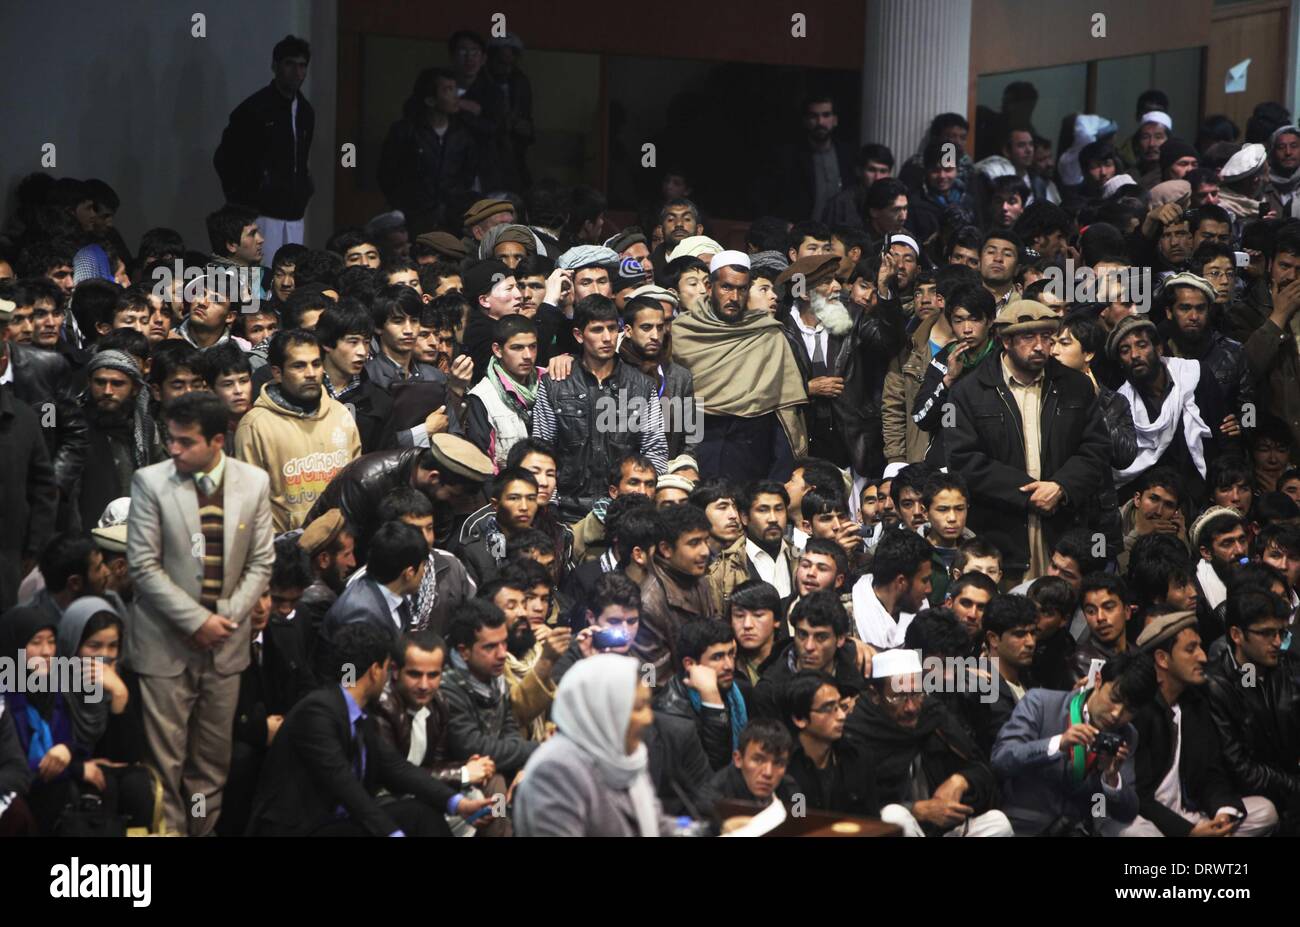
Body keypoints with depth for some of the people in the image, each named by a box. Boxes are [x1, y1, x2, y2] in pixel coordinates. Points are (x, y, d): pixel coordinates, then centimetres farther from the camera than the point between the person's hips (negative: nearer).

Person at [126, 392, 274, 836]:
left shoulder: (255, 483, -1)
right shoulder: (150, 482, -8)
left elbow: (260, 562, 4)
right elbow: (144, 566, -9)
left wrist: (227, 617, -8)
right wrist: (196, 620, -14)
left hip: (226, 639, 2)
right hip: (167, 640, -2)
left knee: (214, 754, 9)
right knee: (165, 754, -1)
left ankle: (206, 829, 20)